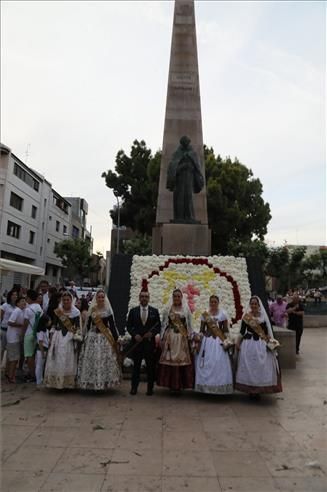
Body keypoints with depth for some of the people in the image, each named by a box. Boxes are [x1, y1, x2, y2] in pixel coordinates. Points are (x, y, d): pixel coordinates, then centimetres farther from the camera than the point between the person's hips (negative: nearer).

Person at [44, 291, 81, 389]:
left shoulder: (76, 312, -3)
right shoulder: (57, 311, 4)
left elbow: (78, 329, -3)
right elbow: (53, 325, 6)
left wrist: (76, 342, -8)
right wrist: (51, 339, 1)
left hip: (69, 339, -2)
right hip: (58, 337, 2)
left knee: (68, 361, 4)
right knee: (56, 361, 4)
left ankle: (68, 383, 15)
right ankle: (56, 382, 16)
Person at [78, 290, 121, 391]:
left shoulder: (108, 310, -1)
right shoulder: (92, 310, 3)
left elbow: (112, 325, -2)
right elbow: (88, 325, 7)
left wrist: (115, 338, -7)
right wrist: (86, 337, 4)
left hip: (105, 338, -1)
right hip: (92, 337, 1)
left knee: (104, 359, 0)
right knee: (91, 359, 2)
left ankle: (103, 383, 12)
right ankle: (92, 382, 15)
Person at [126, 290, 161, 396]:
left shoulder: (155, 311, 5)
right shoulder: (133, 311, 5)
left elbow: (158, 326, 5)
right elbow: (129, 326, 5)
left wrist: (152, 333, -13)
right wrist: (135, 335, -10)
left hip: (150, 342, 0)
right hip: (137, 342, 0)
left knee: (151, 366, 5)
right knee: (136, 366, 7)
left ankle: (150, 388, 17)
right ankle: (134, 387, 17)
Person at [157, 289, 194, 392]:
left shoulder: (186, 309, 6)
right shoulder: (167, 309, 5)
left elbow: (189, 325, 7)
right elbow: (163, 324, 6)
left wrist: (190, 337, 2)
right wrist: (162, 337, 1)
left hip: (182, 338, 0)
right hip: (170, 338, 0)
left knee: (182, 359, 0)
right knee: (169, 360, -1)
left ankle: (181, 383, 11)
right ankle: (171, 383, 11)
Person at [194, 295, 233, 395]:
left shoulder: (222, 314, 2)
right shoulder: (205, 314, 6)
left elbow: (226, 330, 2)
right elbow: (202, 330, 8)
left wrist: (226, 342, -8)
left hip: (219, 341, -1)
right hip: (207, 341, 1)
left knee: (219, 363, -3)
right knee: (206, 364, 3)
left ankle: (219, 386, 10)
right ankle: (206, 386, 16)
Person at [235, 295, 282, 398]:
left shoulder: (263, 316, 2)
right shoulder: (246, 316, 1)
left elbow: (267, 331, 6)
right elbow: (242, 331, 4)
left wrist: (270, 342, -4)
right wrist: (238, 342, -3)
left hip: (261, 344, 1)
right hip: (248, 343, 0)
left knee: (261, 366, 3)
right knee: (248, 367, 3)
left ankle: (259, 389, 17)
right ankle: (250, 389, 16)